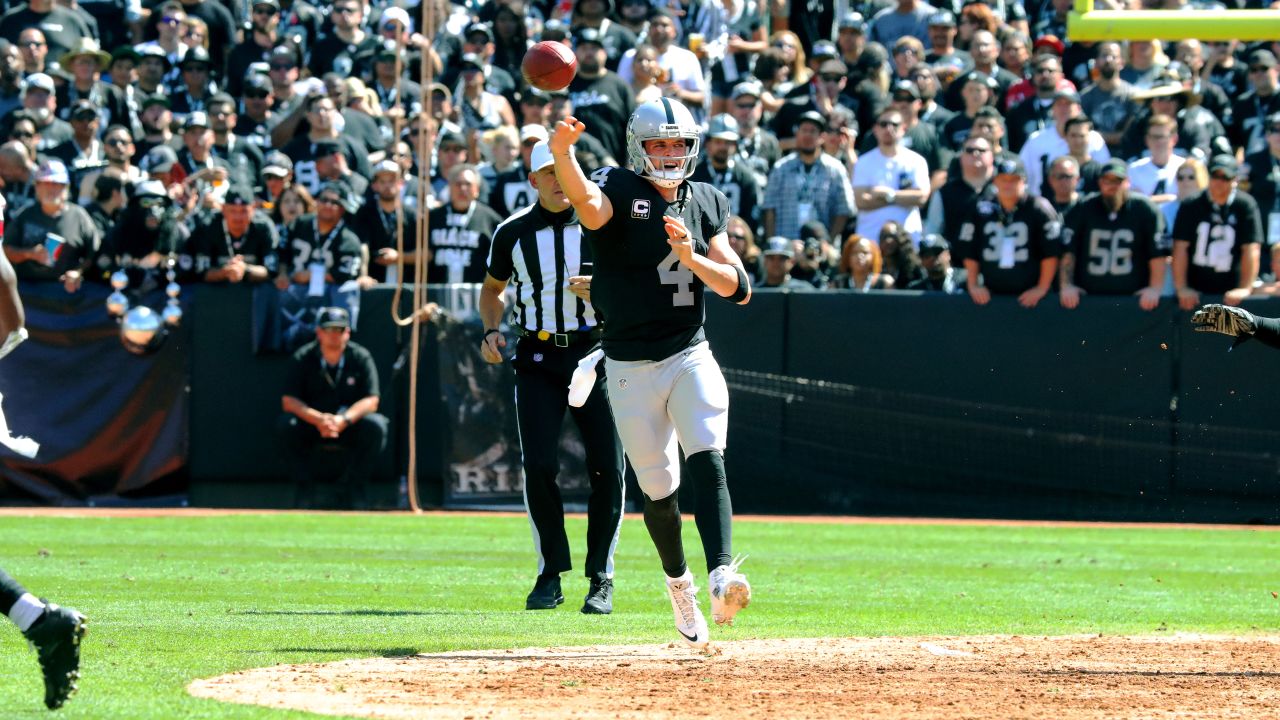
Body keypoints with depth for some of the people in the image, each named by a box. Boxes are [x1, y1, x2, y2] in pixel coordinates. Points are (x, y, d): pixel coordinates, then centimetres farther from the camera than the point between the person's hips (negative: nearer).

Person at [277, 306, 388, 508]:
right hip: (311, 424, 0)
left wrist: (344, 419, -31)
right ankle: (303, 490, -15)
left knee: (376, 425, -30)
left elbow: (371, 400, -13)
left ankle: (354, 489, -13)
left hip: (351, 425, 0)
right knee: (286, 424, -30)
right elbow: (288, 401, -14)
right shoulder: (303, 358, -7)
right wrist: (318, 419, -31)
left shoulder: (361, 357, -7)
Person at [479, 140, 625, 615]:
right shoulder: (513, 232, 7)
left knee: (607, 468, -6)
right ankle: (551, 574, 4)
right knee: (539, 465, -10)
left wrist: (597, 288, -18)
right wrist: (491, 330, 4)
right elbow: (493, 287, 22)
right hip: (537, 358, 1)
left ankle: (601, 579, 4)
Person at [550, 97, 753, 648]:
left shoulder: (706, 204, 6)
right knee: (657, 486, 6)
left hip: (691, 358, 1)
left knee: (707, 459, -20)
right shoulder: (619, 189, -6)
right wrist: (562, 155, -55)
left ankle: (722, 576, -34)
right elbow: (588, 204, -33)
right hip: (631, 369, -1)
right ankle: (678, 582, 30)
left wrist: (691, 257, -17)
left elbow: (739, 289, 1)